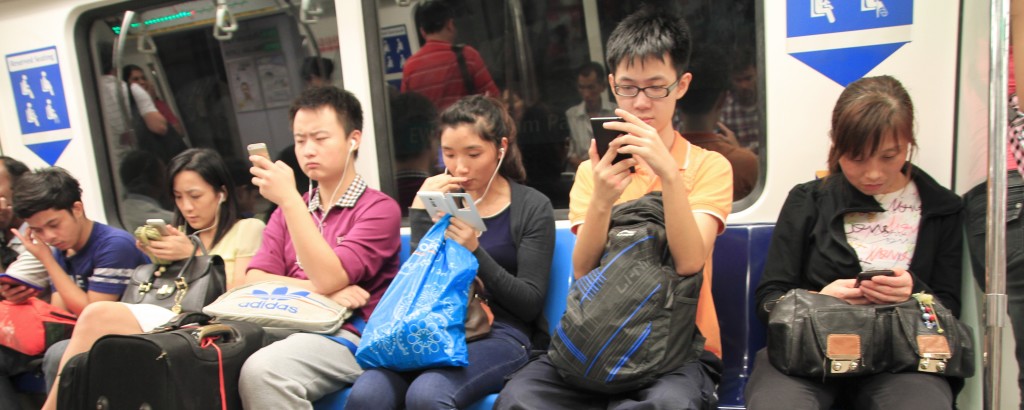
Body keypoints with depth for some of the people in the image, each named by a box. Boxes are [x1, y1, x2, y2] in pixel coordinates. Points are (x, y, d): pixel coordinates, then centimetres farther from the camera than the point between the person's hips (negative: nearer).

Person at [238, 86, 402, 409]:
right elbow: (255, 282, 6)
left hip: (349, 337, -5)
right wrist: (318, 291, -10)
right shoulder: (287, 211, 18)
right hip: (289, 327, 5)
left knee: (263, 370, -32)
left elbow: (329, 278, -13)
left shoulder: (378, 208, -1)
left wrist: (290, 200, -16)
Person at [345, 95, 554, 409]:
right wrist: (421, 212, -3)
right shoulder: (443, 199, 13)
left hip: (500, 335, -3)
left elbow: (530, 304, -3)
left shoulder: (532, 207, 4)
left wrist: (475, 251, -15)